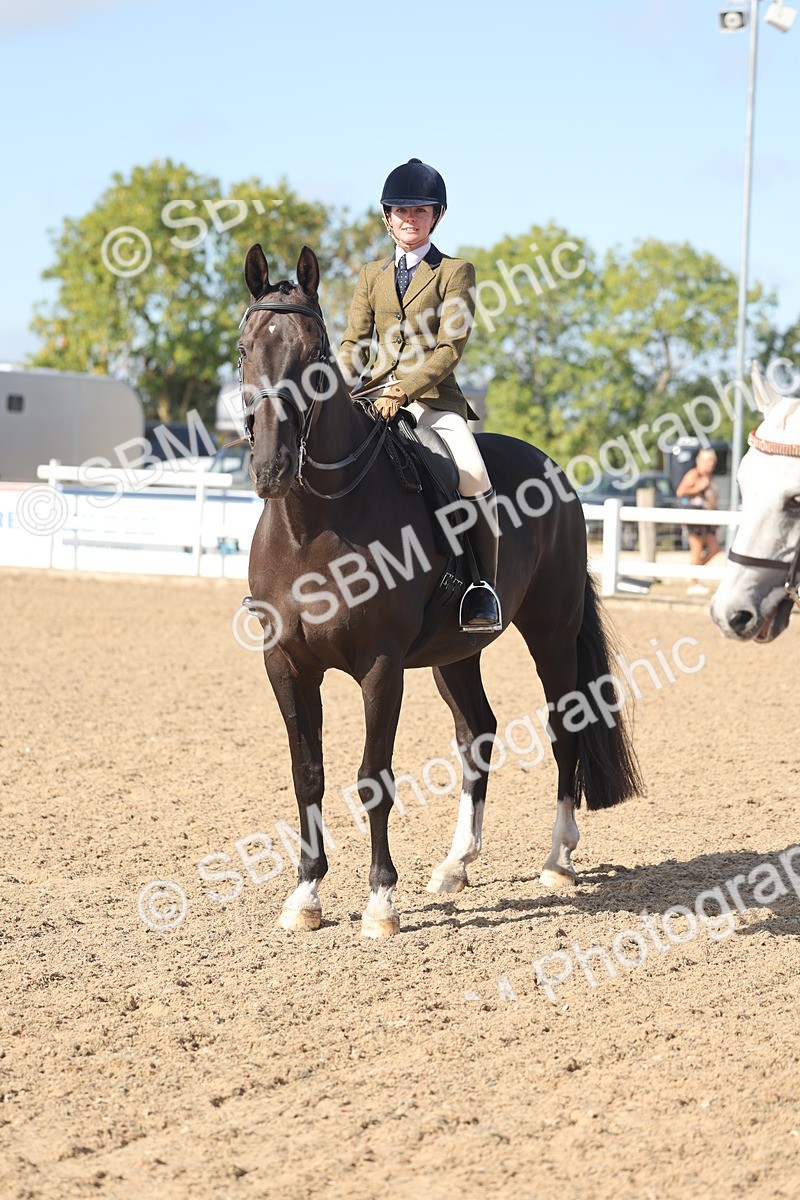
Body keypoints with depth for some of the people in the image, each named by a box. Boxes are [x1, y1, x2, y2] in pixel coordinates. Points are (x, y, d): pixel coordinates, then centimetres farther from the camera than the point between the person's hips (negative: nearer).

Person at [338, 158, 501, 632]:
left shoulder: (456, 272, 3)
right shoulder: (371, 276, 17)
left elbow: (449, 348, -7)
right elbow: (354, 342, 12)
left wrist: (402, 391, -20)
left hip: (434, 398, -5)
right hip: (375, 396, 5)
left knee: (474, 478, -27)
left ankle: (485, 592, -19)